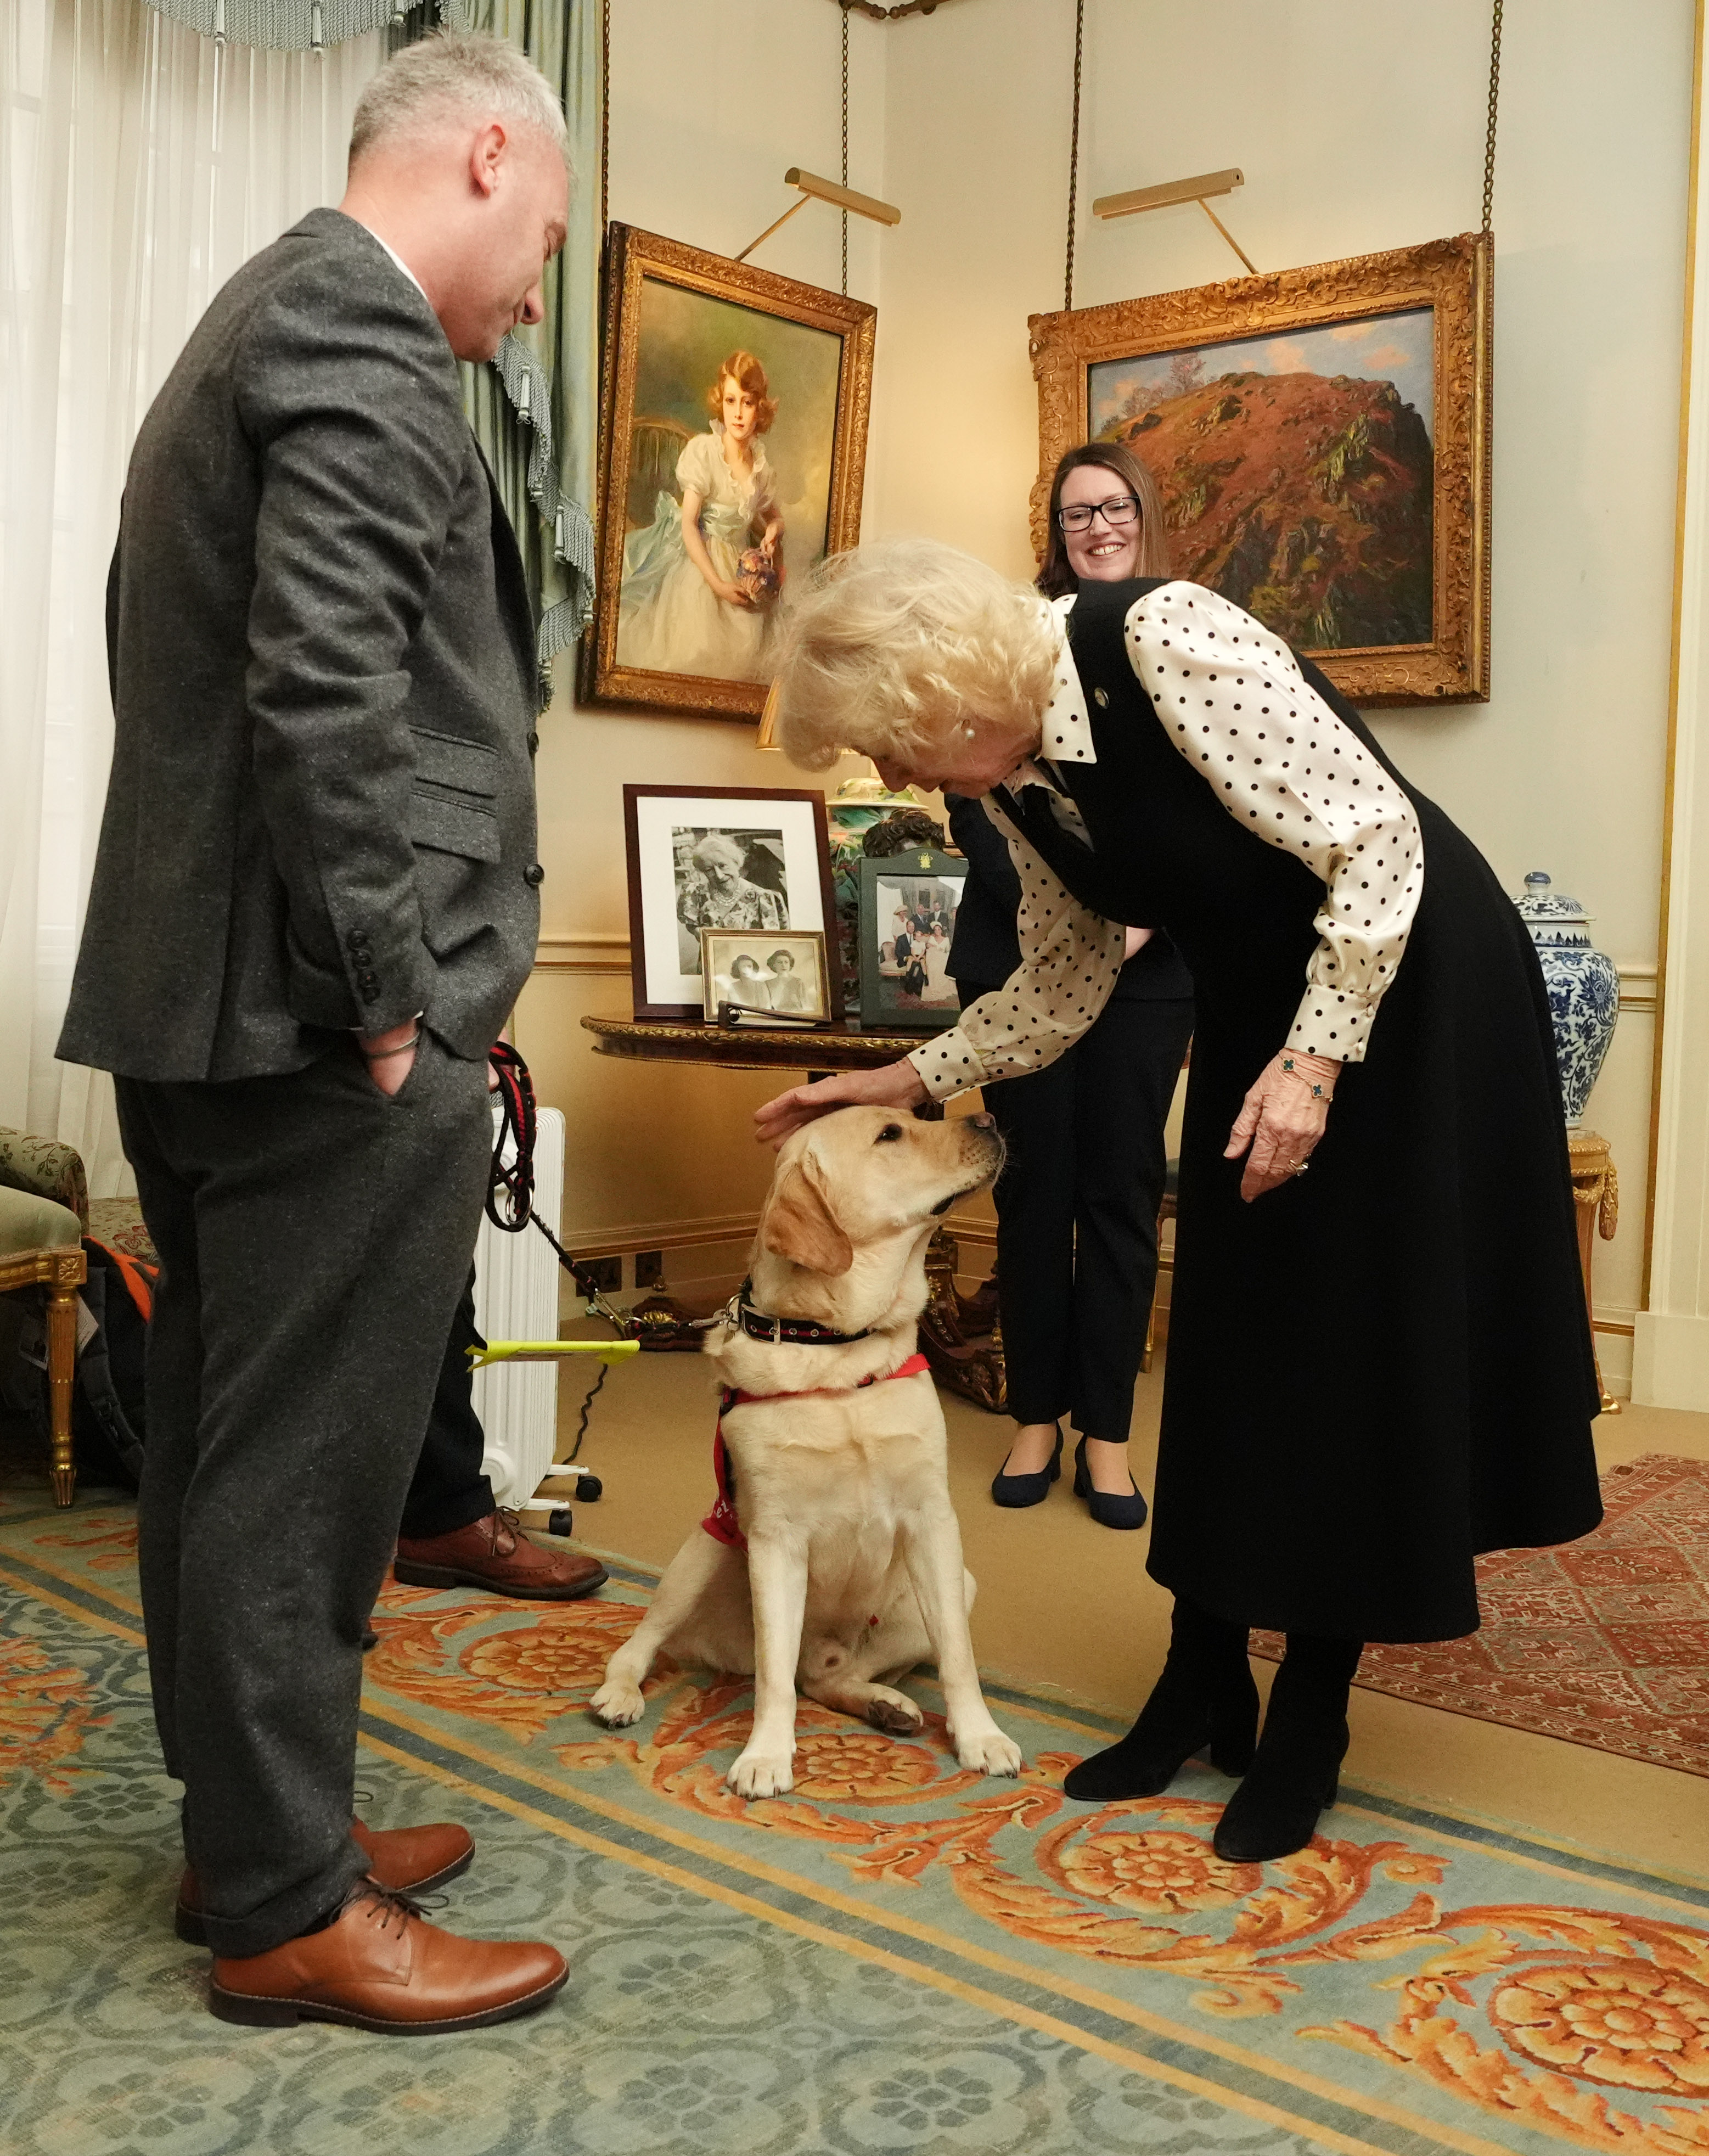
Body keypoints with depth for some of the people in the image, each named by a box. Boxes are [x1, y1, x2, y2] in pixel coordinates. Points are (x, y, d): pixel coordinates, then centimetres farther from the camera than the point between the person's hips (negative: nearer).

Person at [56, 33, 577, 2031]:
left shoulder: (259, 318, 20)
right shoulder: (360, 330, -12)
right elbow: (328, 695, -23)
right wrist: (387, 998, -16)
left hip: (201, 995, 10)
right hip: (322, 1021, -10)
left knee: (225, 1446, 16)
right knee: (303, 1466, -1)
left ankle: (250, 1820, 30)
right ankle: (286, 1908, 13)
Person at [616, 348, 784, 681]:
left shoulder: (762, 464, 0)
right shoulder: (703, 450, -16)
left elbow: (773, 516, 18)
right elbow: (689, 525, -17)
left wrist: (773, 529, -8)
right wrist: (718, 584, -22)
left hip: (740, 564, 5)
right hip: (699, 561, -4)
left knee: (740, 658, 0)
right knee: (693, 655, -10)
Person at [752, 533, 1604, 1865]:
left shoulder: (1164, 644, -26)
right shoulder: (1014, 778, -2)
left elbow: (1377, 836, -24)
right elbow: (1065, 984, 9)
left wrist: (1315, 1061, -24)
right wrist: (908, 1081, 4)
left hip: (1412, 986, -7)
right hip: (1260, 1009, 7)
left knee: (1358, 1352, -3)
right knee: (1231, 1347, 8)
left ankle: (1310, 1727, 11)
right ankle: (1204, 1688, 22)